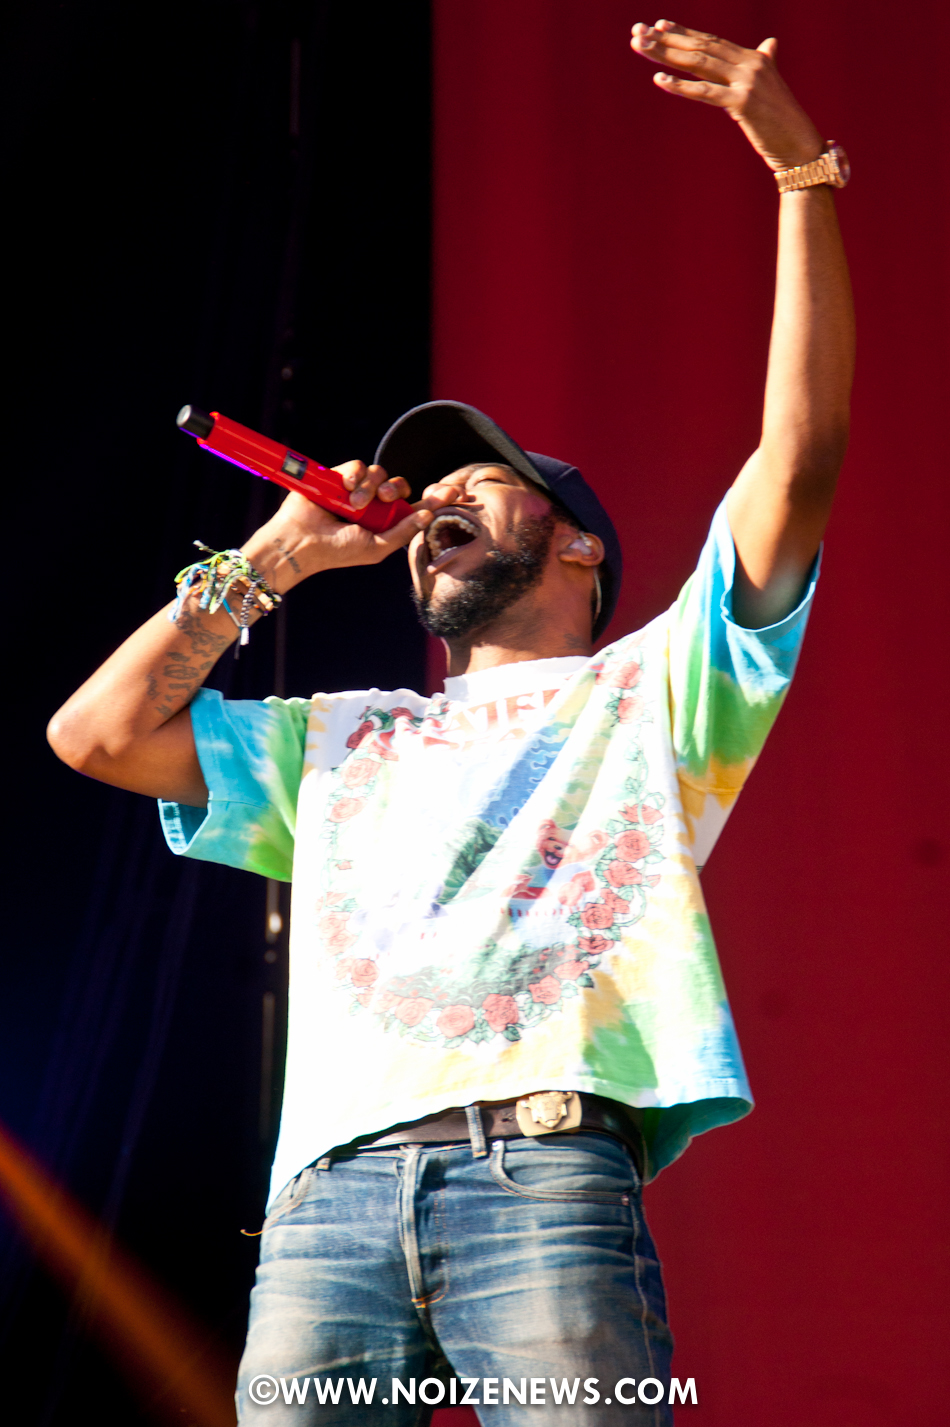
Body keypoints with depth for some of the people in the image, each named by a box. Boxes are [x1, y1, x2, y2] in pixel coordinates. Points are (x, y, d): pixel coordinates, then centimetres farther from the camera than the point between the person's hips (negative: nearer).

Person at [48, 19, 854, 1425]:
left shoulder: (646, 689, 20)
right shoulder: (340, 740, 32)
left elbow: (801, 455, 8)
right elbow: (96, 733, 23)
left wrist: (804, 171, 1)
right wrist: (278, 556, 26)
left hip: (547, 1167, -3)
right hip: (329, 1190, 3)